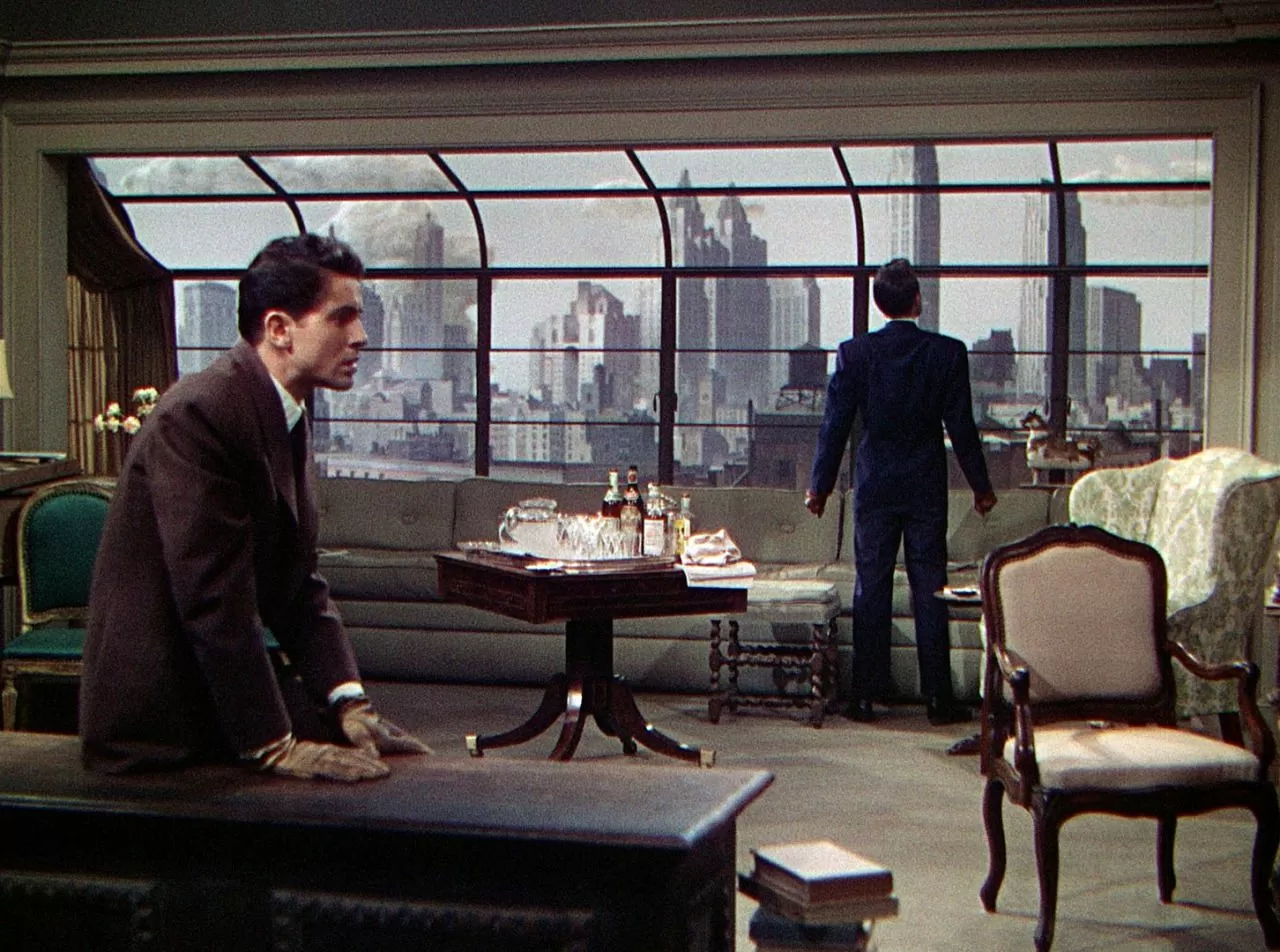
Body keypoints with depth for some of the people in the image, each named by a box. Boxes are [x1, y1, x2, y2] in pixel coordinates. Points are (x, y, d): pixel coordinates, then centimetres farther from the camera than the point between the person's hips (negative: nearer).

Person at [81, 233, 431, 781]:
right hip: (158, 724, -9)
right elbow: (214, 599, -25)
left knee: (367, 742, 1)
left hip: (223, 689, 9)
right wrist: (273, 746, -23)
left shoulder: (287, 418, 9)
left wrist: (349, 701, -4)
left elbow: (300, 585, 8)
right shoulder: (197, 417, -22)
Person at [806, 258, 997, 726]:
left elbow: (835, 424, -3)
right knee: (929, 589, 4)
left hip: (873, 488, 0)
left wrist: (820, 486, 7)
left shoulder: (854, 353, -5)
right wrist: (981, 486, 8)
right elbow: (961, 425, -3)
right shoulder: (947, 353, -5)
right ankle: (938, 698, 6)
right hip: (926, 489, 0)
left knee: (871, 589, 6)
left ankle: (865, 695, 7)